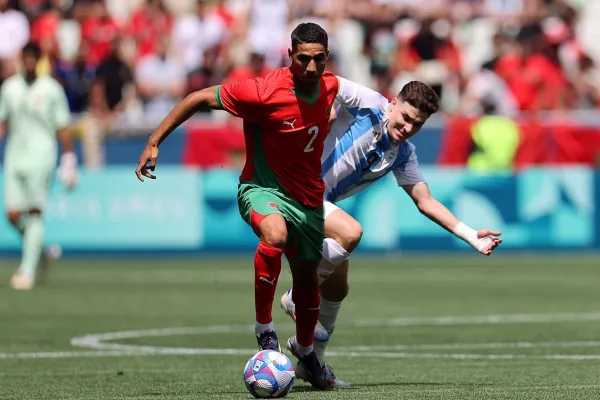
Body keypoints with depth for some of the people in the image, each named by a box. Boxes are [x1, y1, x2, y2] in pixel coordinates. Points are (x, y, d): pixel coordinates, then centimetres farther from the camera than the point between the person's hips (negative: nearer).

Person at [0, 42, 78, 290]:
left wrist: (69, 159, -2)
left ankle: (28, 271, -10)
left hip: (41, 157, -4)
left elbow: (63, 128, 1)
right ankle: (40, 252, 21)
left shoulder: (51, 89, -1)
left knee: (35, 213, -10)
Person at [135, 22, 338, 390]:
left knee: (307, 277, 17)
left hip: (308, 197, 6)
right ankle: (264, 329, -24)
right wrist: (154, 143, -18)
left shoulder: (330, 86, -8)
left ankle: (306, 352, 44)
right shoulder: (263, 92, -26)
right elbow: (200, 98, -18)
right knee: (276, 235, -38)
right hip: (264, 189, -6)